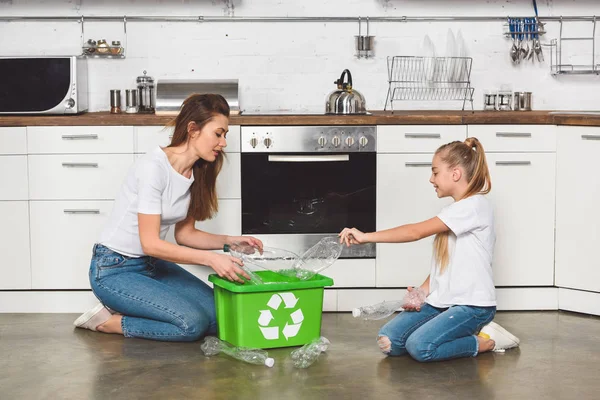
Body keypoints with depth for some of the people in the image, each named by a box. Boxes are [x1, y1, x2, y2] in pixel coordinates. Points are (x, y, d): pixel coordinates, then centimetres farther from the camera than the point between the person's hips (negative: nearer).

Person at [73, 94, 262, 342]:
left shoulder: (194, 173, 3)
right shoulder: (154, 167, -22)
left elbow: (184, 234, 11)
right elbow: (150, 243, -23)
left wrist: (228, 241, -4)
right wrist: (211, 258, -27)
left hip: (151, 265, 9)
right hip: (113, 270, -9)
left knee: (220, 314, -7)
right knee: (193, 323, -23)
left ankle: (123, 311, 6)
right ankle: (109, 322, -5)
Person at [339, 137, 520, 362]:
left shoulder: (475, 206, -13)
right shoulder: (455, 212, 19)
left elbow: (417, 231, -19)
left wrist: (366, 237, -18)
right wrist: (421, 293, -1)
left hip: (472, 305, -9)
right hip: (441, 302, 9)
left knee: (419, 347, -28)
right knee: (388, 341, -10)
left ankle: (485, 341, -5)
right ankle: (462, 334, 7)